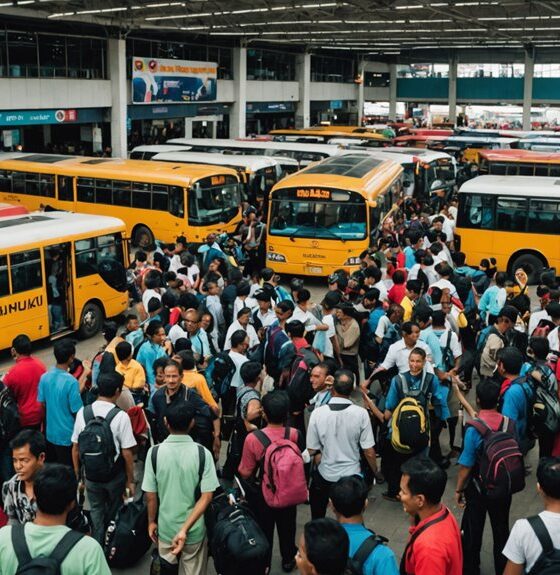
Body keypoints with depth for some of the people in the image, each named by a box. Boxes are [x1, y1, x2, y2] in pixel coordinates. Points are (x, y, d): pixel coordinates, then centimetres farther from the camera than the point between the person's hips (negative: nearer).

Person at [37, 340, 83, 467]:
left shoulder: (45, 377, -6)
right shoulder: (71, 382, -25)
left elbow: (42, 403, 4)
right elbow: (76, 411, -20)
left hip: (50, 432, 6)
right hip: (67, 434, -6)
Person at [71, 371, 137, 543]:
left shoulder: (82, 413, -9)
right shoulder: (121, 416, -18)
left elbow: (75, 448, -1)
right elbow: (127, 453, -15)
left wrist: (77, 475, 11)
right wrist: (130, 480, -3)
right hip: (115, 476, -2)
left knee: (96, 514, 17)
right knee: (114, 515, 18)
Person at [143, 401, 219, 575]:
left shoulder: (154, 452, -14)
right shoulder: (202, 453, -15)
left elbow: (151, 495, -7)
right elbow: (206, 497, -18)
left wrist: (151, 522, 8)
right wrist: (185, 529, -17)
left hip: (165, 528, 1)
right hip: (194, 530, -1)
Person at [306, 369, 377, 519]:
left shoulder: (317, 413, -17)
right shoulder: (361, 413, -18)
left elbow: (311, 450, -10)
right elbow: (369, 451, -12)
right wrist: (375, 471, 6)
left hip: (324, 475, 0)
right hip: (352, 476, 0)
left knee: (318, 520, 23)